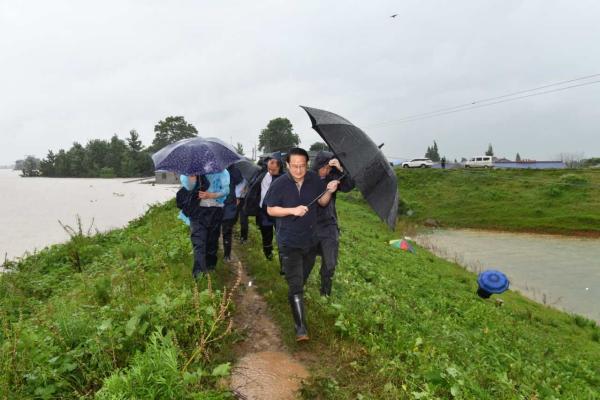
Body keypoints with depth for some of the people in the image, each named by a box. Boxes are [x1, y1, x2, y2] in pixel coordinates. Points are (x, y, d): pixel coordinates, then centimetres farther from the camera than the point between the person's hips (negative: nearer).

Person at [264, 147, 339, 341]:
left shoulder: (314, 179, -4)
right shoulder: (279, 184, -14)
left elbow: (322, 202, 6)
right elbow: (270, 209, -8)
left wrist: (329, 191, -15)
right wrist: (292, 210, -22)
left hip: (310, 239, 5)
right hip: (289, 242, -5)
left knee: (302, 278, 24)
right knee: (295, 285, -9)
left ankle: (294, 299, 52)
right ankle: (301, 327, -3)